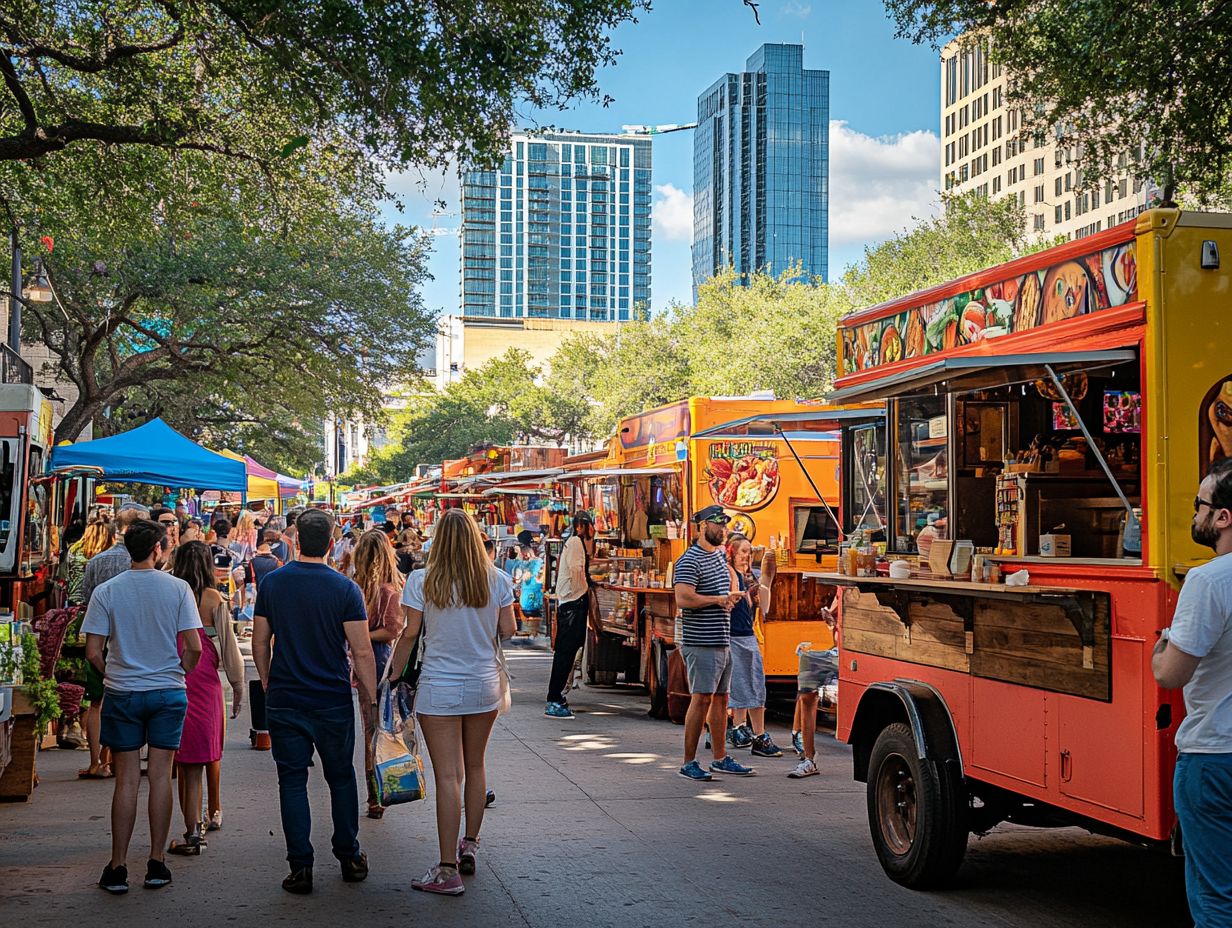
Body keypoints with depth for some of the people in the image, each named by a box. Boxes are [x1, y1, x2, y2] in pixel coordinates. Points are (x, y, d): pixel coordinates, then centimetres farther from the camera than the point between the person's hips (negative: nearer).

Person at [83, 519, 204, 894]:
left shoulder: (106, 592, -4)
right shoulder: (177, 588, -5)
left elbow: (93, 652, -7)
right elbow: (194, 647, -8)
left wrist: (114, 677, 10)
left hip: (122, 695, 0)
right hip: (168, 693, 0)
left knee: (126, 780, 5)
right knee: (160, 776, 6)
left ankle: (117, 868, 8)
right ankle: (157, 864, 10)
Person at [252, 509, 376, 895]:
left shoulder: (272, 583, -2)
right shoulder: (345, 588, -9)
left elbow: (260, 644, 4)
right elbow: (362, 651, -11)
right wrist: (370, 699, -1)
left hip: (284, 700, 1)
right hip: (333, 702, -1)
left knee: (292, 781, 6)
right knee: (341, 777, 15)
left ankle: (301, 867, 4)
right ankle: (349, 859, 23)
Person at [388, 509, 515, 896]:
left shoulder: (422, 581, -9)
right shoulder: (497, 580, -3)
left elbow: (409, 634, -6)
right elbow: (507, 631, 4)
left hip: (439, 687, -3)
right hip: (485, 686, 3)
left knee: (448, 775, -3)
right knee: (474, 766, 20)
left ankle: (448, 871, -1)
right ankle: (470, 845, 30)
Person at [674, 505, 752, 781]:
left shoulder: (720, 555, 17)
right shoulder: (689, 561, -12)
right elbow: (683, 598, -24)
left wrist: (731, 596, 9)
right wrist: (718, 599, -15)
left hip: (723, 642, 9)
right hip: (701, 643, -9)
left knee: (721, 698, 13)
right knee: (701, 698, -9)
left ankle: (720, 758, 22)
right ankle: (688, 763, -4)